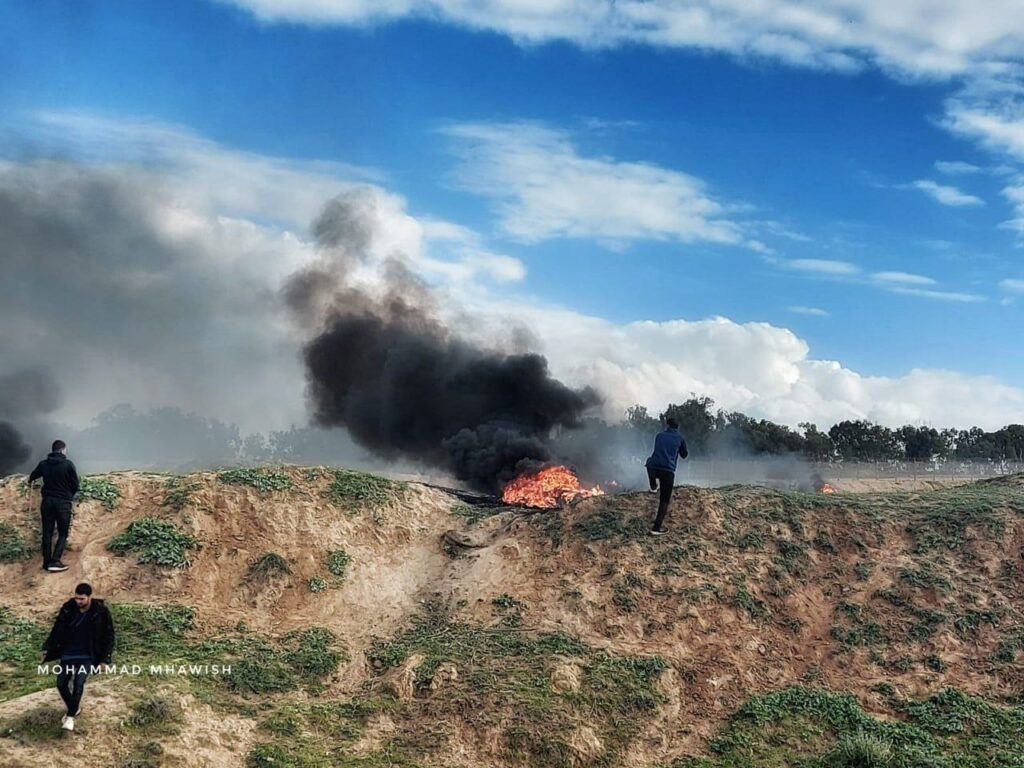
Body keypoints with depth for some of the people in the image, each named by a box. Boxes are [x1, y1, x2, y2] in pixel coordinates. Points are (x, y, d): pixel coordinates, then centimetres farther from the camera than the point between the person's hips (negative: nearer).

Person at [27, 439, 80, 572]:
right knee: (63, 533, 3)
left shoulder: (43, 464, 4)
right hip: (63, 502, -4)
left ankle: (46, 562, 12)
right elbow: (76, 484, -4)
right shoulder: (68, 464, -9)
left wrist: (30, 481, 52)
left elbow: (33, 475, 26)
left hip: (47, 501, 4)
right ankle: (54, 561, -9)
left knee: (47, 533, 11)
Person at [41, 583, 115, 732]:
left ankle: (71, 716, -3)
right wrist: (47, 649, 7)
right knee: (61, 684, 2)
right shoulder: (68, 608, -8)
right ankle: (74, 708, 28)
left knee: (78, 683, -19)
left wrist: (105, 659, -9)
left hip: (87, 656, -4)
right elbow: (57, 630, 7)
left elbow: (108, 636, -7)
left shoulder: (101, 612, -15)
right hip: (68, 654, 4)